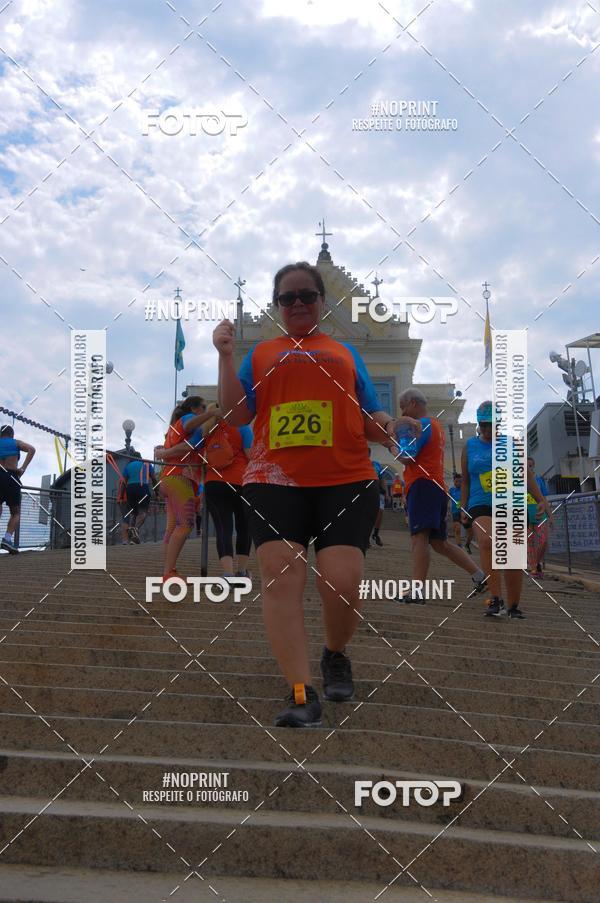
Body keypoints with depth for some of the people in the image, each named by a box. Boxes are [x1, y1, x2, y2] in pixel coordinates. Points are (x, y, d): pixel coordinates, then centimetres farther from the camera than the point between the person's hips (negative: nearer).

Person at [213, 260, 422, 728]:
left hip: (347, 480, 0)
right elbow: (236, 415, 8)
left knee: (342, 583, -12)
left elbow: (369, 422, 20)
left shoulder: (346, 353, 22)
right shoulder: (260, 353, 20)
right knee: (281, 577, -15)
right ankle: (302, 693, -10)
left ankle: (336, 655, 20)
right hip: (275, 479, 0)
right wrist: (226, 356, 0)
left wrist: (383, 424, -3)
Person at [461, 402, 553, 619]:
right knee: (486, 541, -30)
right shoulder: (470, 446, 11)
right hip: (481, 506, -1)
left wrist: (541, 500, -2)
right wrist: (463, 508, 8)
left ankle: (513, 606, 14)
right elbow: (465, 480, 16)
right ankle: (496, 599, -30)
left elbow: (526, 474, 10)